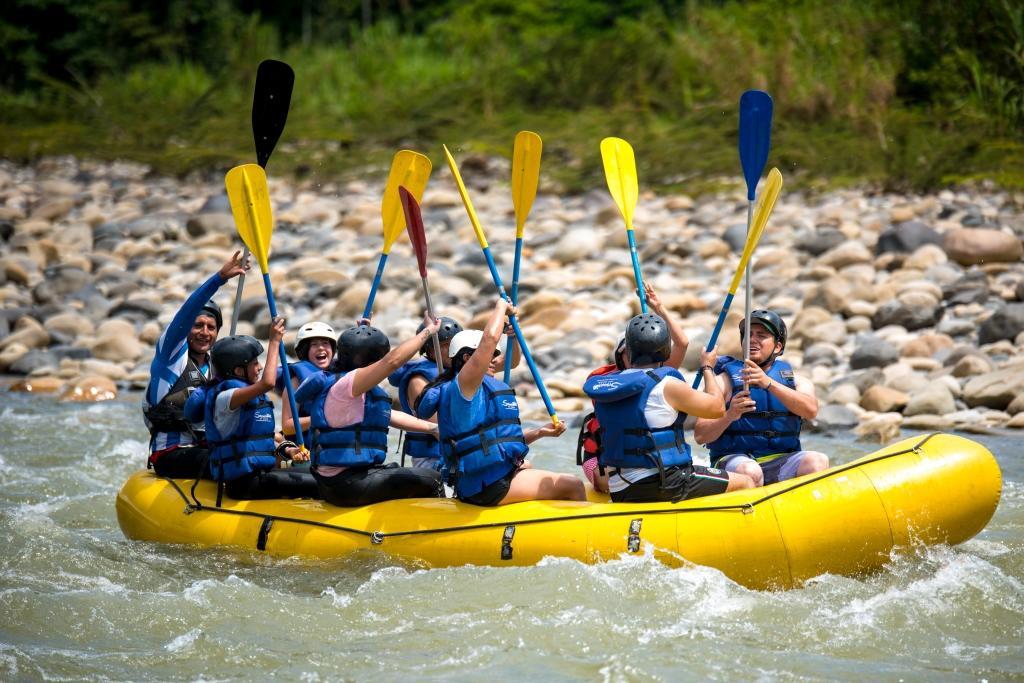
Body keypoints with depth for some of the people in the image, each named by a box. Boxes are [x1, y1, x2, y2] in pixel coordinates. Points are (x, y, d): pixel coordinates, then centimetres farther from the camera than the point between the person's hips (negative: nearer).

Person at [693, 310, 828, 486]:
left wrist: (769, 384, -22)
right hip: (734, 459, -2)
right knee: (749, 471, -37)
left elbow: (811, 410, -11)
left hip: (781, 461, 3)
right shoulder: (724, 381, 6)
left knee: (817, 461, -28)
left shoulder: (796, 380, 13)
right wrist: (729, 416, -23)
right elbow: (700, 436, -3)